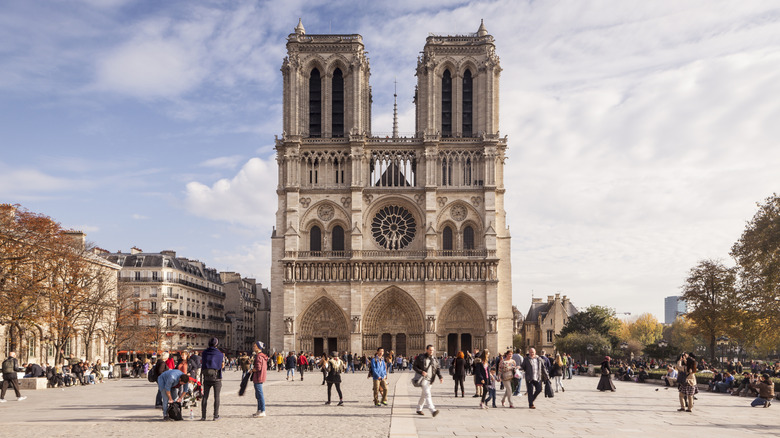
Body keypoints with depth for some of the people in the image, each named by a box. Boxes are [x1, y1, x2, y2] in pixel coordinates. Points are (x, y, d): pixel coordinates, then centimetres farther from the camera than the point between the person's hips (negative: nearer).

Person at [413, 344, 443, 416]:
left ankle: (419, 409, 30)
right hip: (424, 378, -6)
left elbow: (437, 369, 8)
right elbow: (414, 367, -3)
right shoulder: (421, 357, -4)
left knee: (424, 395, 16)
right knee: (427, 393, -19)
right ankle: (433, 410, -29)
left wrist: (440, 377, -8)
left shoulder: (434, 359, 10)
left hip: (430, 379, 6)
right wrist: (421, 372, -19)